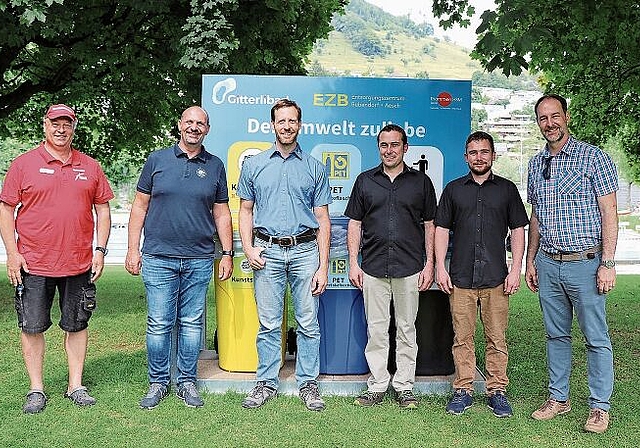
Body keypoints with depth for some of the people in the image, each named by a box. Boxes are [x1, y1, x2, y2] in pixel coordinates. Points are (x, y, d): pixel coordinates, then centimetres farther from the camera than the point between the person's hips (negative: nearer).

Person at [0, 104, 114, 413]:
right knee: (32, 326, 6)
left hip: (79, 264, 2)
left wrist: (100, 251, 2)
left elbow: (102, 210, 10)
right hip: (33, 264, -2)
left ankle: (76, 386, 23)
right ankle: (36, 389, 21)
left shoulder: (90, 167, 8)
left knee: (77, 325, 10)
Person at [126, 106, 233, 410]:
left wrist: (227, 253, 6)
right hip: (158, 259, -1)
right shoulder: (157, 160, 6)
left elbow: (221, 213, 11)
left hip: (199, 260, 1)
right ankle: (158, 382, 19)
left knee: (192, 323, 8)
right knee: (159, 324, 3)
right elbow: (140, 206, 7)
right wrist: (133, 249, 1)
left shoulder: (215, 166, 9)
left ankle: (187, 382, 21)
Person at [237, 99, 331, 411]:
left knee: (308, 324, 4)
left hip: (305, 251, 0)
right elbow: (245, 210, 13)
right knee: (268, 324, 6)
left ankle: (308, 383, 17)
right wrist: (248, 249, -2)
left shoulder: (315, 168, 8)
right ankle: (266, 382, 20)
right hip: (268, 252, 0)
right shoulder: (254, 165, 10)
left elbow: (322, 219, 6)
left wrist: (323, 266, -1)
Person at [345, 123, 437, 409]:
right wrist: (353, 263, 2)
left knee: (406, 329, 8)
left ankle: (404, 387, 19)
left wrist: (429, 264, 0)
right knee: (376, 330, 6)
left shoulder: (421, 182, 7)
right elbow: (354, 224, 8)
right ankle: (377, 386, 17)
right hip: (373, 268, 1)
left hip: (410, 268, 0)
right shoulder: (365, 180, 9)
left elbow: (430, 225, 8)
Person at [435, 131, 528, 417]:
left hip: (496, 278, 0)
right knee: (462, 337, 5)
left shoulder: (507, 189, 9)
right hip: (460, 277, 1)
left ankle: (497, 391, 16)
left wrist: (516, 270, 0)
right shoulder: (453, 189, 10)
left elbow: (518, 230, 9)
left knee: (497, 338, 4)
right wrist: (440, 268, 1)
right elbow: (442, 229, 10)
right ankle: (463, 390, 16)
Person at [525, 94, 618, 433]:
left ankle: (599, 406, 16)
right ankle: (558, 397, 26)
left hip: (585, 262, -5)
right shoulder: (536, 164, 11)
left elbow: (609, 212, -7)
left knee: (596, 338, 3)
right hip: (547, 264, 5)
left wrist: (607, 263, -13)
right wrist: (530, 261, 14)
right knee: (556, 334, 13)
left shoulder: (593, 157, -4)